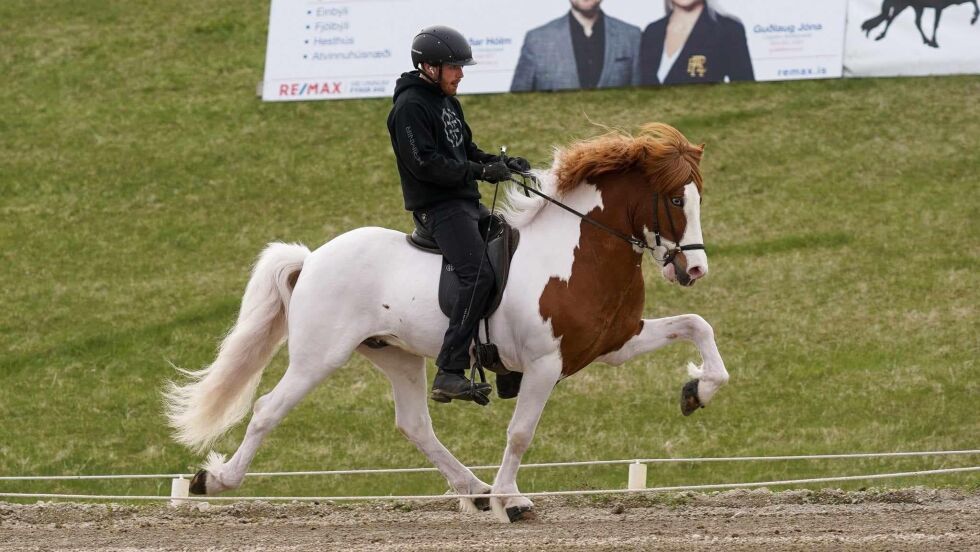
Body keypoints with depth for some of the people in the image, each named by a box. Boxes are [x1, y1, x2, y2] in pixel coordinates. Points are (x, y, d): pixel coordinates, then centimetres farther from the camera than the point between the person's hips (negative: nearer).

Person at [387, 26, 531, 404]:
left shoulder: (446, 102, 17)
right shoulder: (410, 107, -13)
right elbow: (425, 163, -22)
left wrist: (503, 164, 5)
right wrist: (480, 171, -22)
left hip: (466, 202, 10)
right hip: (438, 207, -10)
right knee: (478, 276, -25)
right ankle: (449, 375, -29)